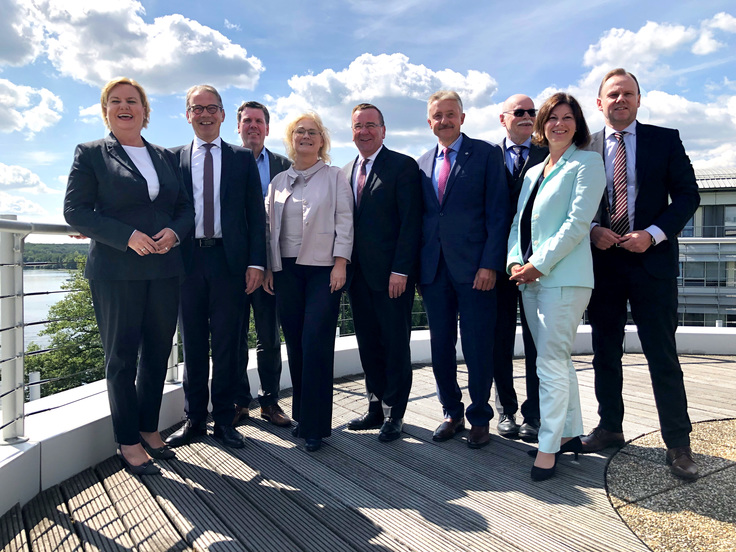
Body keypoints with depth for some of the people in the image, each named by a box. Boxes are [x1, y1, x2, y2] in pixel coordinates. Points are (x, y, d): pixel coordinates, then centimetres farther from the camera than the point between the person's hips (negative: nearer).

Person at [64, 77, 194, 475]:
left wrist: (174, 231, -8)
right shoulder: (91, 154, 3)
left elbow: (185, 207, 14)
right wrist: (127, 236, -17)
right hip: (116, 273, -4)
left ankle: (149, 430, 26)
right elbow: (75, 211, -5)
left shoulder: (165, 157, 14)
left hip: (164, 270, 4)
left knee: (157, 354, 10)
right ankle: (128, 442, 16)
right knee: (122, 357, 4)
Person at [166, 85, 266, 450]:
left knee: (226, 344, 5)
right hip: (188, 260, 1)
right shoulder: (174, 158, 11)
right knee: (193, 344, 9)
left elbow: (256, 214, 4)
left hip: (229, 260, -1)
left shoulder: (243, 159, 9)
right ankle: (194, 420, 21)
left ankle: (224, 420, 17)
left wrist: (256, 261, -5)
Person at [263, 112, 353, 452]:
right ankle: (302, 415, 20)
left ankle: (315, 425, 1)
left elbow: (344, 221, -2)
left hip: (324, 270, -4)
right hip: (286, 270, 4)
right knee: (295, 345, 6)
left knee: (316, 345, -9)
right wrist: (268, 267, 7)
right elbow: (270, 226, 14)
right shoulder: (278, 182, 15)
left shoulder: (335, 177, 5)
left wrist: (340, 264, -10)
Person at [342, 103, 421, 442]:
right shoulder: (345, 172, 15)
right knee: (368, 344, 13)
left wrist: (400, 270, -16)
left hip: (392, 274, -6)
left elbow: (410, 222, -10)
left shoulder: (403, 166, -4)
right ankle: (376, 407, 26)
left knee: (395, 344, 4)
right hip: (358, 274, 6)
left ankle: (394, 414, 17)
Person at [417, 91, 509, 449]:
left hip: (474, 268, -4)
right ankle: (452, 413, 27)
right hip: (434, 269, 4)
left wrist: (490, 264, -13)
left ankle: (479, 418, 20)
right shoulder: (422, 163, 15)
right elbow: (420, 216, 14)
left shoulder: (486, 154, 2)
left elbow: (497, 213, -5)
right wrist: (416, 265, 6)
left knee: (478, 348, 3)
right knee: (440, 347, 10)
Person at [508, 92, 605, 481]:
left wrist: (539, 264, -16)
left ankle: (548, 446, 2)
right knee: (558, 359, 13)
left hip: (564, 277, -7)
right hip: (530, 278, 7)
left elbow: (577, 222, -12)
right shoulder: (533, 172, 20)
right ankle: (570, 433, 25)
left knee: (551, 362, -8)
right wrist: (515, 261, -2)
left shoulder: (587, 163, -1)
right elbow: (519, 222, 16)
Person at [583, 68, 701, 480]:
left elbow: (687, 194, 0)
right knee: (605, 352, 10)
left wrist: (653, 234, -14)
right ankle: (610, 428, 25)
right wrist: (592, 230, -10)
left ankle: (678, 444, 12)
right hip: (602, 262, 2)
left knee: (663, 356, 0)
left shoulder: (666, 139, 5)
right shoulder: (586, 147, 8)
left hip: (652, 260, -2)